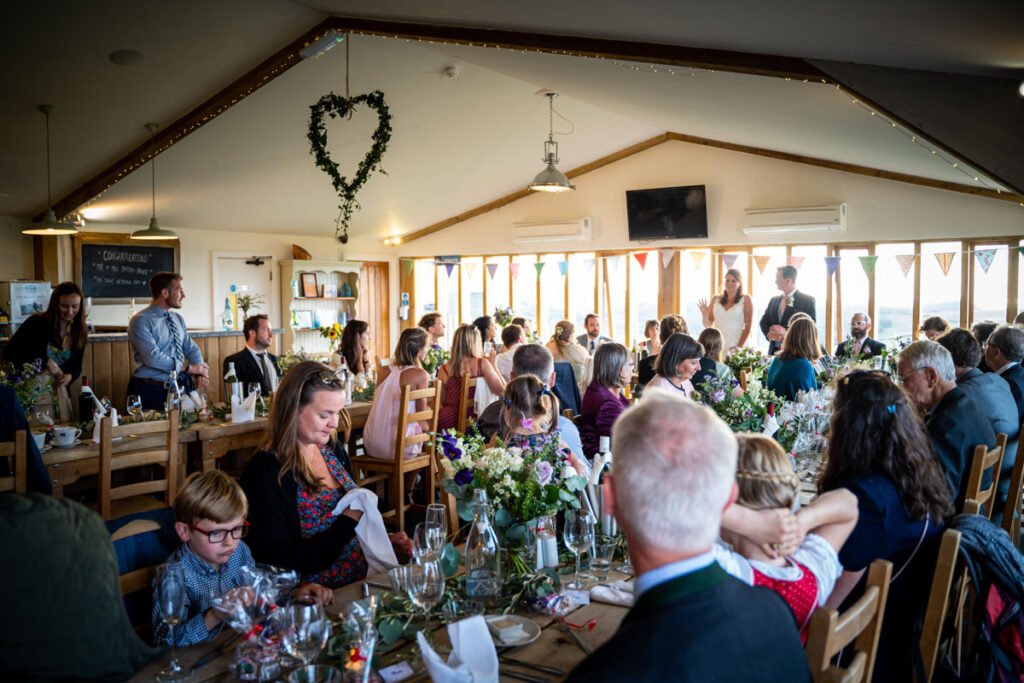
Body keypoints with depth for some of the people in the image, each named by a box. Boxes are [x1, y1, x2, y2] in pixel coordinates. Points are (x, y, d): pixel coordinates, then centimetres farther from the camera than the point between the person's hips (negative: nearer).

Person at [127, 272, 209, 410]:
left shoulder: (178, 318, 12)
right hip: (152, 390, -6)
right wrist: (188, 368, -16)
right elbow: (153, 358, -20)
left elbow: (191, 349, 10)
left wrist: (200, 373, -9)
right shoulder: (141, 321, -10)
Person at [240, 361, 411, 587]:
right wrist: (348, 521, -18)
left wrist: (385, 541, 3)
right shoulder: (266, 470, -15)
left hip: (365, 580, 7)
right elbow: (284, 564, -18)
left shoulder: (331, 449, 7)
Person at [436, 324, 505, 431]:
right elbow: (501, 391, -5)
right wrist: (493, 365, 4)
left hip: (446, 420, 3)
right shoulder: (483, 364, -7)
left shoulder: (444, 369, 0)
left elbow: (442, 401, 12)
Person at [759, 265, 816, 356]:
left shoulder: (807, 300, -2)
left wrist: (787, 333, -20)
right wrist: (769, 333, -7)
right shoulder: (773, 300, 16)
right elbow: (764, 322, 16)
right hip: (774, 351, 5)